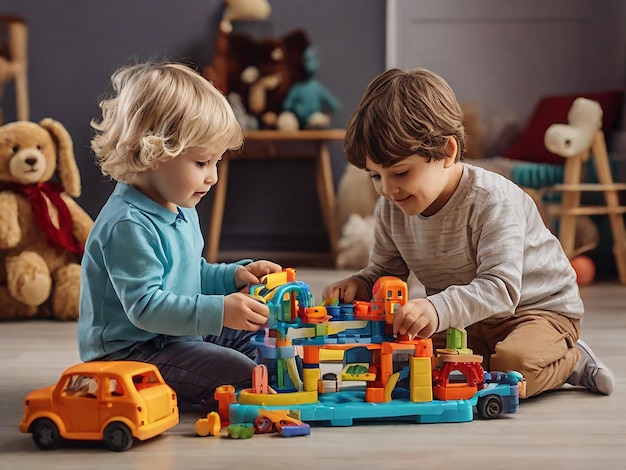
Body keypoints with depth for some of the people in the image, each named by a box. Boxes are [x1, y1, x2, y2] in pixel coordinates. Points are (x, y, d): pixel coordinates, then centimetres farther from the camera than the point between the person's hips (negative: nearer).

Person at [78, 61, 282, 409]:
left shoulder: (181, 211, 11)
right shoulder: (129, 224, -25)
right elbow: (144, 306, -31)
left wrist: (236, 275, 6)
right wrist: (219, 311, -37)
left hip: (181, 333, 11)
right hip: (127, 351, -11)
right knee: (239, 375, -26)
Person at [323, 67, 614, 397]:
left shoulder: (494, 201, -28)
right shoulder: (391, 209, -7)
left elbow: (500, 287, -37)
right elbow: (385, 272, 6)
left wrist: (438, 309, -54)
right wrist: (358, 285, -19)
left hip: (538, 308, -6)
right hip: (466, 322, 6)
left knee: (515, 364, -36)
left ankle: (570, 360, 0)